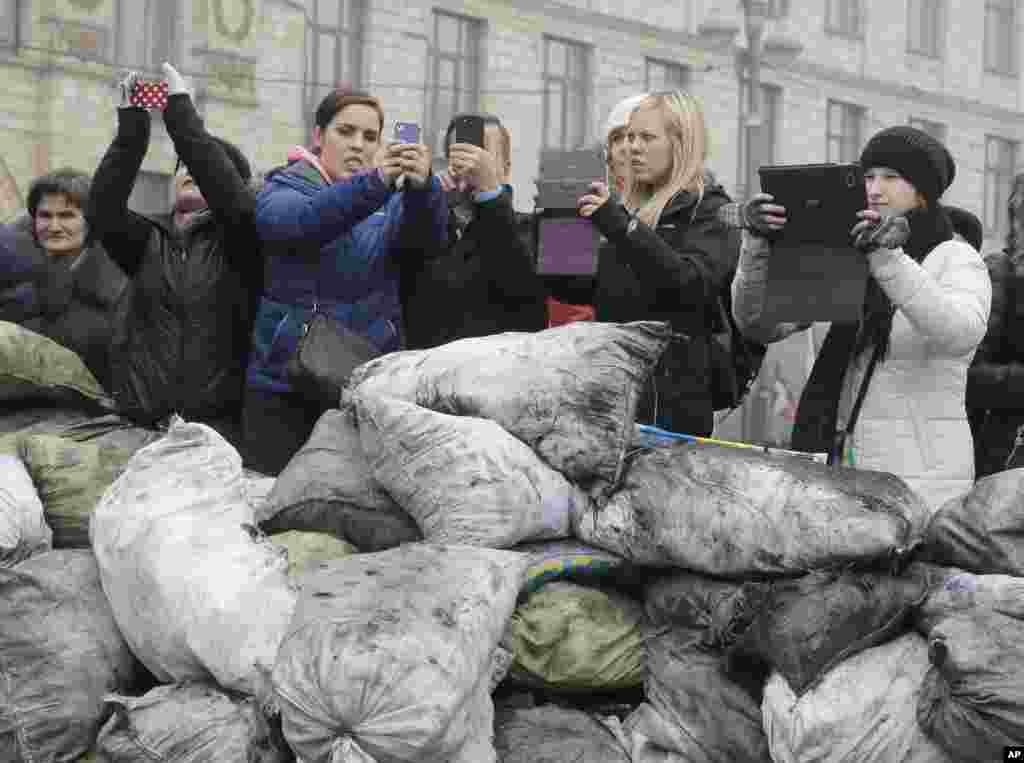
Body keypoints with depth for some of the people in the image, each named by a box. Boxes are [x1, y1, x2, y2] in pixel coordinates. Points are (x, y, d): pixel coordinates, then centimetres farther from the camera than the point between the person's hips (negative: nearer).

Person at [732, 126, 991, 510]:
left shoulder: (955, 258, 0)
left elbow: (960, 334, -23)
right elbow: (759, 324, 4)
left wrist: (889, 260, -33)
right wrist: (759, 245, -12)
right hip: (838, 459, 4)